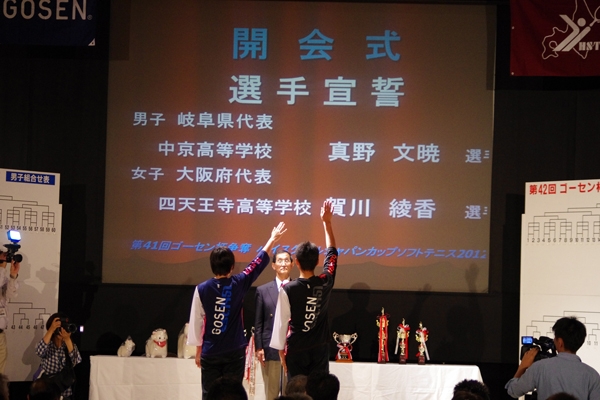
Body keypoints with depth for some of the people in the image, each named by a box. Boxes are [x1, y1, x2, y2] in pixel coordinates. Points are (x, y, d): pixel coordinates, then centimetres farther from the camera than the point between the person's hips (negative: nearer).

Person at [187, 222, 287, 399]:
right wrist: (273, 239, 21)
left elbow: (196, 322, 0)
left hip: (210, 353, 0)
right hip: (235, 351, 0)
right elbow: (259, 261, 7)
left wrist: (198, 350, 11)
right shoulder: (238, 284, -5)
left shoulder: (202, 289, -6)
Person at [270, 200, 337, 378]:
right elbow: (332, 252, 10)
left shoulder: (288, 289, -14)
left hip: (296, 350, -2)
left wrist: (281, 351, 4)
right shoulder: (326, 282, -6)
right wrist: (326, 222, 19)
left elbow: (281, 323, -8)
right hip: (320, 349, 3)